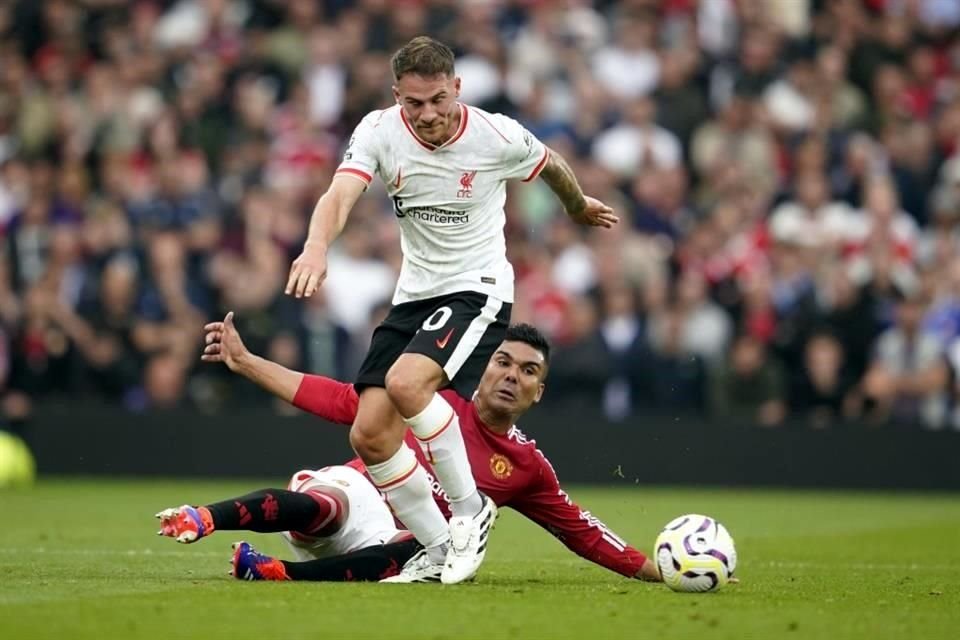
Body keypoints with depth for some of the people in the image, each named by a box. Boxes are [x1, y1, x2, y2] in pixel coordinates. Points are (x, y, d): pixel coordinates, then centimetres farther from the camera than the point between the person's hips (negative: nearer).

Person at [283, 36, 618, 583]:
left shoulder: (498, 137, -14)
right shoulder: (379, 132, -9)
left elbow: (551, 165, 9)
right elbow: (341, 193, -25)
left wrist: (580, 207, 30)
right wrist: (317, 246, -47)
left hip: (478, 290, -5)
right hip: (414, 295, 5)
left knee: (405, 382, -31)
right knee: (369, 434, -5)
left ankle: (470, 510, -12)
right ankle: (442, 552, 9)